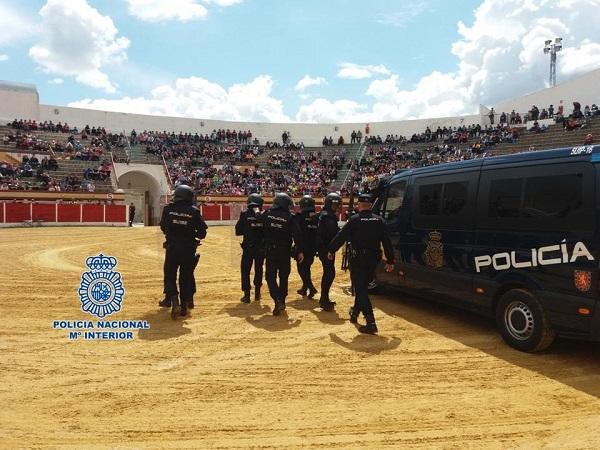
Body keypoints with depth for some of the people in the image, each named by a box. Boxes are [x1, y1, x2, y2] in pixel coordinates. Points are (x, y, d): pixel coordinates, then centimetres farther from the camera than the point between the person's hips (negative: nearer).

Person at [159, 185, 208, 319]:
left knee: (169, 275, 10)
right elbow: (202, 231, -6)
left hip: (172, 248, 0)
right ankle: (184, 305, 16)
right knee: (186, 276, 11)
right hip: (189, 249, 0)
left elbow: (163, 227, 7)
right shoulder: (194, 211, -6)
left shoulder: (168, 209, -4)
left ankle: (174, 300, -9)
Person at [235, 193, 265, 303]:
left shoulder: (245, 215, -9)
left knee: (245, 270, 8)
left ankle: (247, 295, 7)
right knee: (258, 269, 16)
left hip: (248, 247, -2)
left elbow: (238, 231, -6)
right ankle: (257, 292, 22)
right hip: (261, 247, 2)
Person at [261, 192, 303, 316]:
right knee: (283, 276, 14)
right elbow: (296, 235, -11)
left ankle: (278, 300, -14)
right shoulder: (289, 217, -7)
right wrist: (300, 251, -5)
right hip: (285, 250, 0)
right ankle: (282, 301, 23)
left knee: (270, 276, 4)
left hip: (270, 249, 0)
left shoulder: (267, 214, -2)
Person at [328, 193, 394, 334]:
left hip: (358, 259, -5)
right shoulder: (379, 221, 4)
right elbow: (387, 242, 3)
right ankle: (355, 312, 39)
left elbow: (341, 236, -4)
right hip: (373, 259, 5)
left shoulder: (355, 220, -7)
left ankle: (370, 323, -12)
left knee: (360, 289, -3)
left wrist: (331, 250, 9)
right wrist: (390, 261, 9)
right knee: (362, 287, 23)